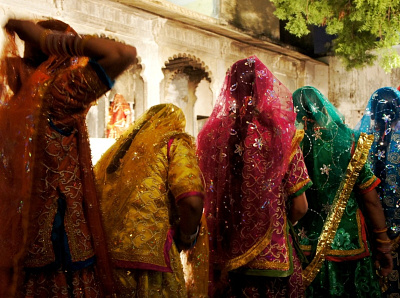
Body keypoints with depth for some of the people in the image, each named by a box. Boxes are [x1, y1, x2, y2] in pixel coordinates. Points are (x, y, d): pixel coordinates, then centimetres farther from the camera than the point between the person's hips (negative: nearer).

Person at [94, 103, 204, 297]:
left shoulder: (119, 146, 19)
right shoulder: (174, 142, 2)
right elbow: (191, 201, -14)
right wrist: (186, 238, 3)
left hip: (106, 253, 6)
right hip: (149, 254, -6)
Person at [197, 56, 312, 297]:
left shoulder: (211, 135, -5)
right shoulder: (280, 133, -11)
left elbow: (205, 199, 3)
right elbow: (300, 207, -8)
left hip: (223, 258, 3)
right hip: (272, 256, -2)